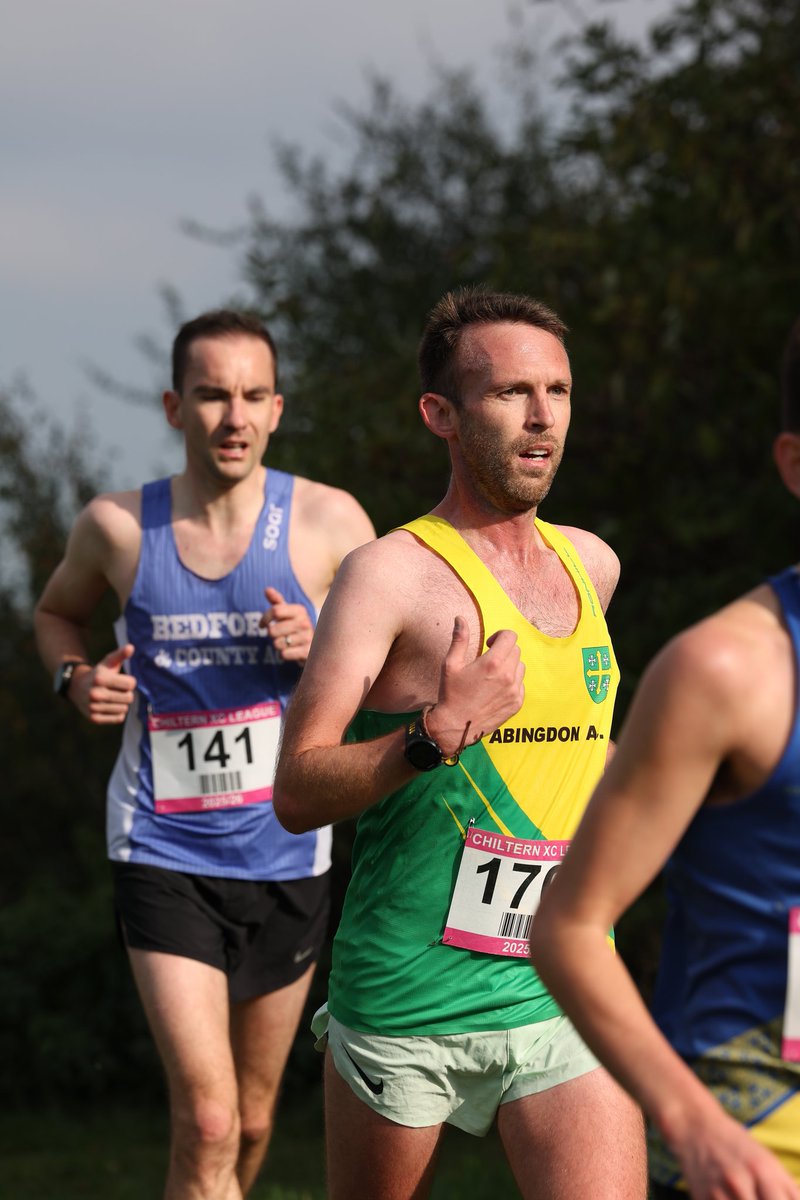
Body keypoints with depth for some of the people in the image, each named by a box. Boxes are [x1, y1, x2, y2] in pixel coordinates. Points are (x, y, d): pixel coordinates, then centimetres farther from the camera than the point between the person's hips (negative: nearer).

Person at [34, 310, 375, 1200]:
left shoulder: (327, 522, -5)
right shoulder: (118, 526, -3)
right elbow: (57, 611, 19)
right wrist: (76, 678, -3)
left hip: (286, 854, 2)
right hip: (163, 855, -2)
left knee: (251, 1125, 16)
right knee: (206, 1124, -16)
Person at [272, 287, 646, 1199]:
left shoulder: (591, 566, 12)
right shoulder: (392, 572, -8)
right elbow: (297, 794, -14)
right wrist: (437, 737, -25)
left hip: (566, 996, 4)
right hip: (410, 1003, -4)